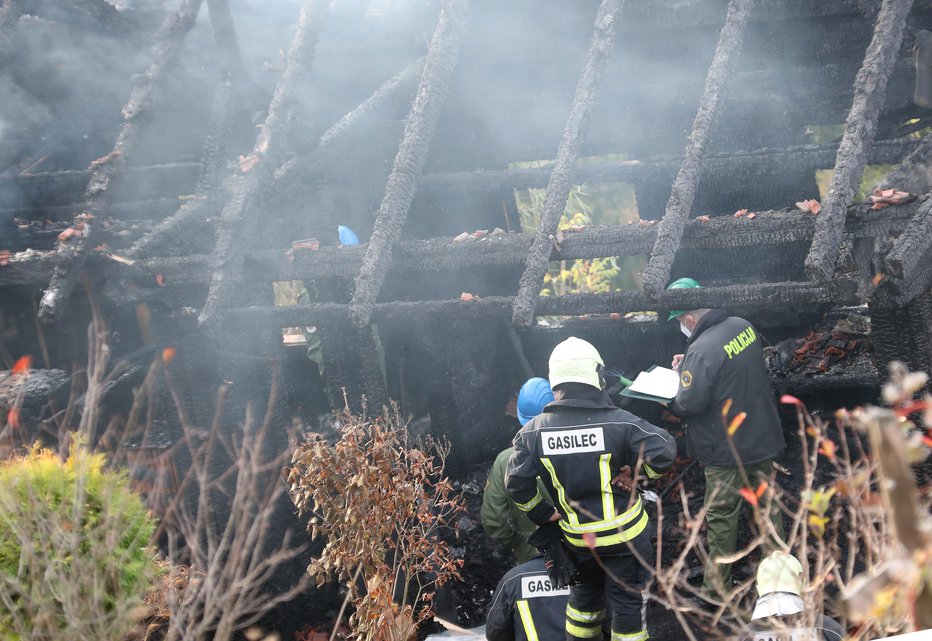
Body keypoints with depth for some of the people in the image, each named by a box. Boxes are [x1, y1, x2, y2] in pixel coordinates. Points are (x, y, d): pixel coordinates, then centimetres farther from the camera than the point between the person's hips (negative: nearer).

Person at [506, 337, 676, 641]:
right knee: (626, 600, 13)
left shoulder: (533, 432, -12)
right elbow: (664, 451, -24)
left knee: (584, 594, 26)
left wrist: (543, 513, 6)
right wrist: (636, 473, -6)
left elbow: (516, 482, -8)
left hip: (575, 536, 3)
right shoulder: (618, 422, -22)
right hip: (624, 533, -3)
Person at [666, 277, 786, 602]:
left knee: (721, 516, 8)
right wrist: (689, 366, 8)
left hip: (727, 450, -8)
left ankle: (716, 585, 21)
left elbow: (689, 404, -26)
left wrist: (671, 395, -4)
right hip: (763, 439, 8)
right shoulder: (743, 326, -2)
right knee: (768, 504, 20)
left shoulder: (702, 350, -28)